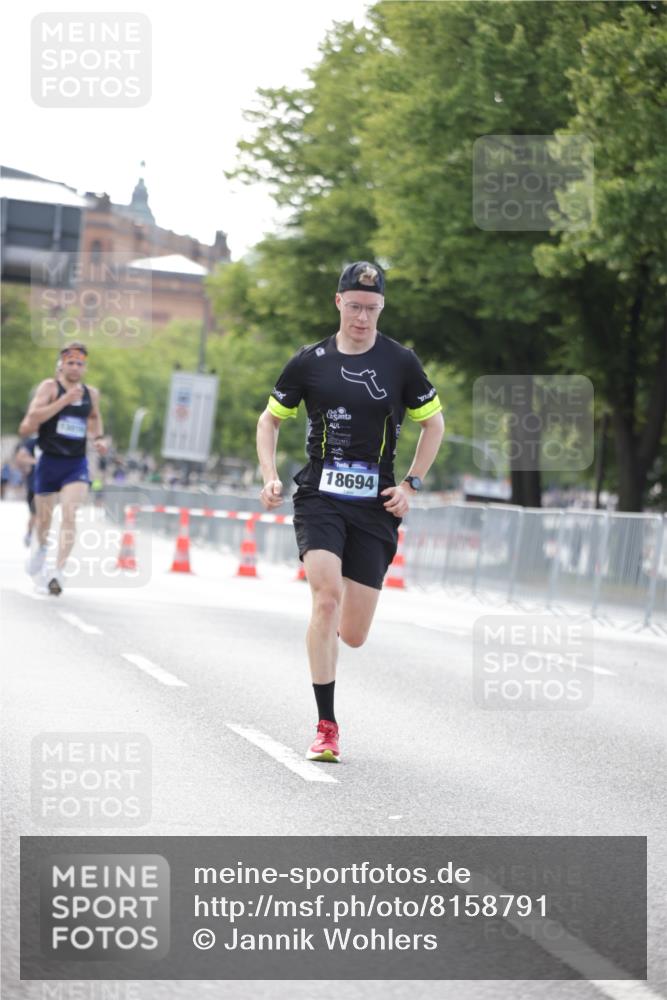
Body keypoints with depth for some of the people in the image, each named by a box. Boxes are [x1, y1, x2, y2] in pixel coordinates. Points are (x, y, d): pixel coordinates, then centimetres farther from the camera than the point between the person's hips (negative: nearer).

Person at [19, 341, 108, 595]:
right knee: (44, 516, 14)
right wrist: (65, 400, -27)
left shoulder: (91, 393, 7)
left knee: (69, 515, -19)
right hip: (50, 462, -1)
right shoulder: (50, 387, -7)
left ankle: (59, 572, -24)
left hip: (77, 464, 1)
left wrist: (98, 438, 10)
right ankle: (42, 548, 49)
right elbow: (33, 417, -22)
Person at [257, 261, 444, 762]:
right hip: (319, 498, -1)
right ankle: (326, 727, -16)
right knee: (327, 596, -23)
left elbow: (434, 423, 13)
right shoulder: (310, 362, 2)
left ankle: (338, 624, 42)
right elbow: (270, 418, 15)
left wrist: (411, 484, 3)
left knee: (353, 635, 0)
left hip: (375, 505, 1)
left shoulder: (401, 362, 1)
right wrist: (270, 476, 1)